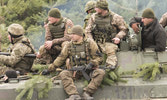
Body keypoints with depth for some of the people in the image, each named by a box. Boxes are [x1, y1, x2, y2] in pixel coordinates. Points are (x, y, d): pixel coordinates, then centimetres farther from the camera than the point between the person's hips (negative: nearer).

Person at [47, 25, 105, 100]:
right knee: (63, 74, -27)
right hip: (75, 72, 2)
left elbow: (98, 57, 1)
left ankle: (87, 93, -34)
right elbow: (60, 59, 13)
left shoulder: (90, 43, -1)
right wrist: (50, 69, 10)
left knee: (100, 72, -31)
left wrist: (91, 64, -18)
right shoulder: (68, 46, 7)